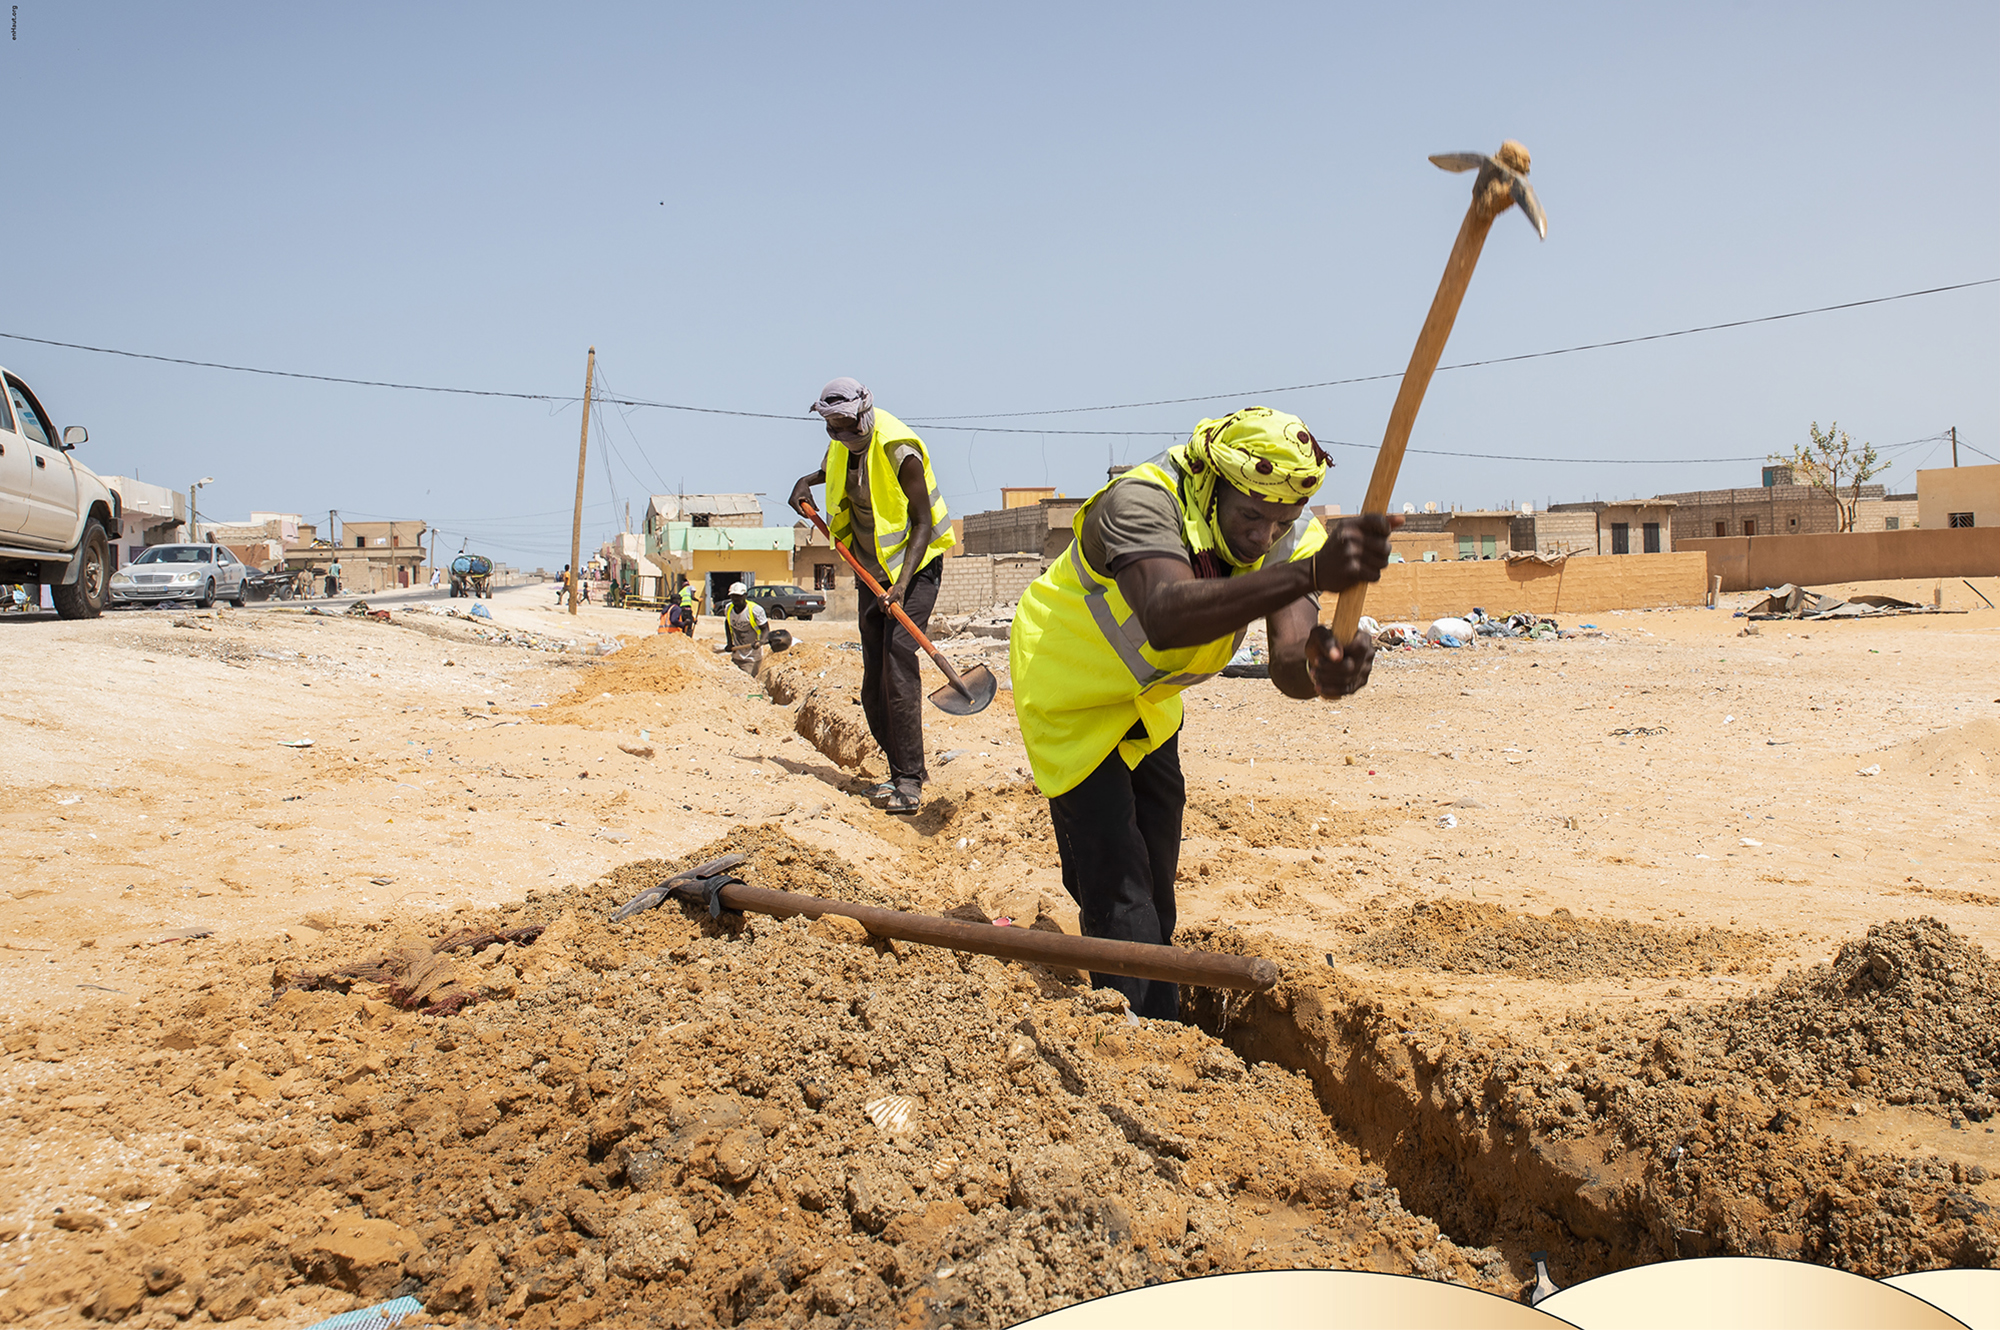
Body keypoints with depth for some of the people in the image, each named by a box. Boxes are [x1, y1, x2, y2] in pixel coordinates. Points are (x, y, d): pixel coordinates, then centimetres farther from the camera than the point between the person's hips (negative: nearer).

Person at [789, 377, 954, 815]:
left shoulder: (899, 451, -19)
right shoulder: (841, 447, 4)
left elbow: (923, 523, -18)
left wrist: (902, 582, -29)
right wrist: (808, 481, 10)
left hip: (915, 566, -7)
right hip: (872, 571, 7)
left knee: (898, 662, -20)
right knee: (874, 684, 4)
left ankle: (908, 780, -18)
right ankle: (905, 769, 17)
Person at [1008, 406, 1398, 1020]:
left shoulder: (1294, 539, -17)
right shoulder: (1141, 502, -36)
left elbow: (1287, 662, -33)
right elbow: (1166, 618, -57)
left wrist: (1323, 669, -59)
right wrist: (1310, 574, -69)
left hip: (1148, 704, 6)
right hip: (1069, 695, -6)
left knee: (1154, 894, 15)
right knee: (1118, 894, -12)